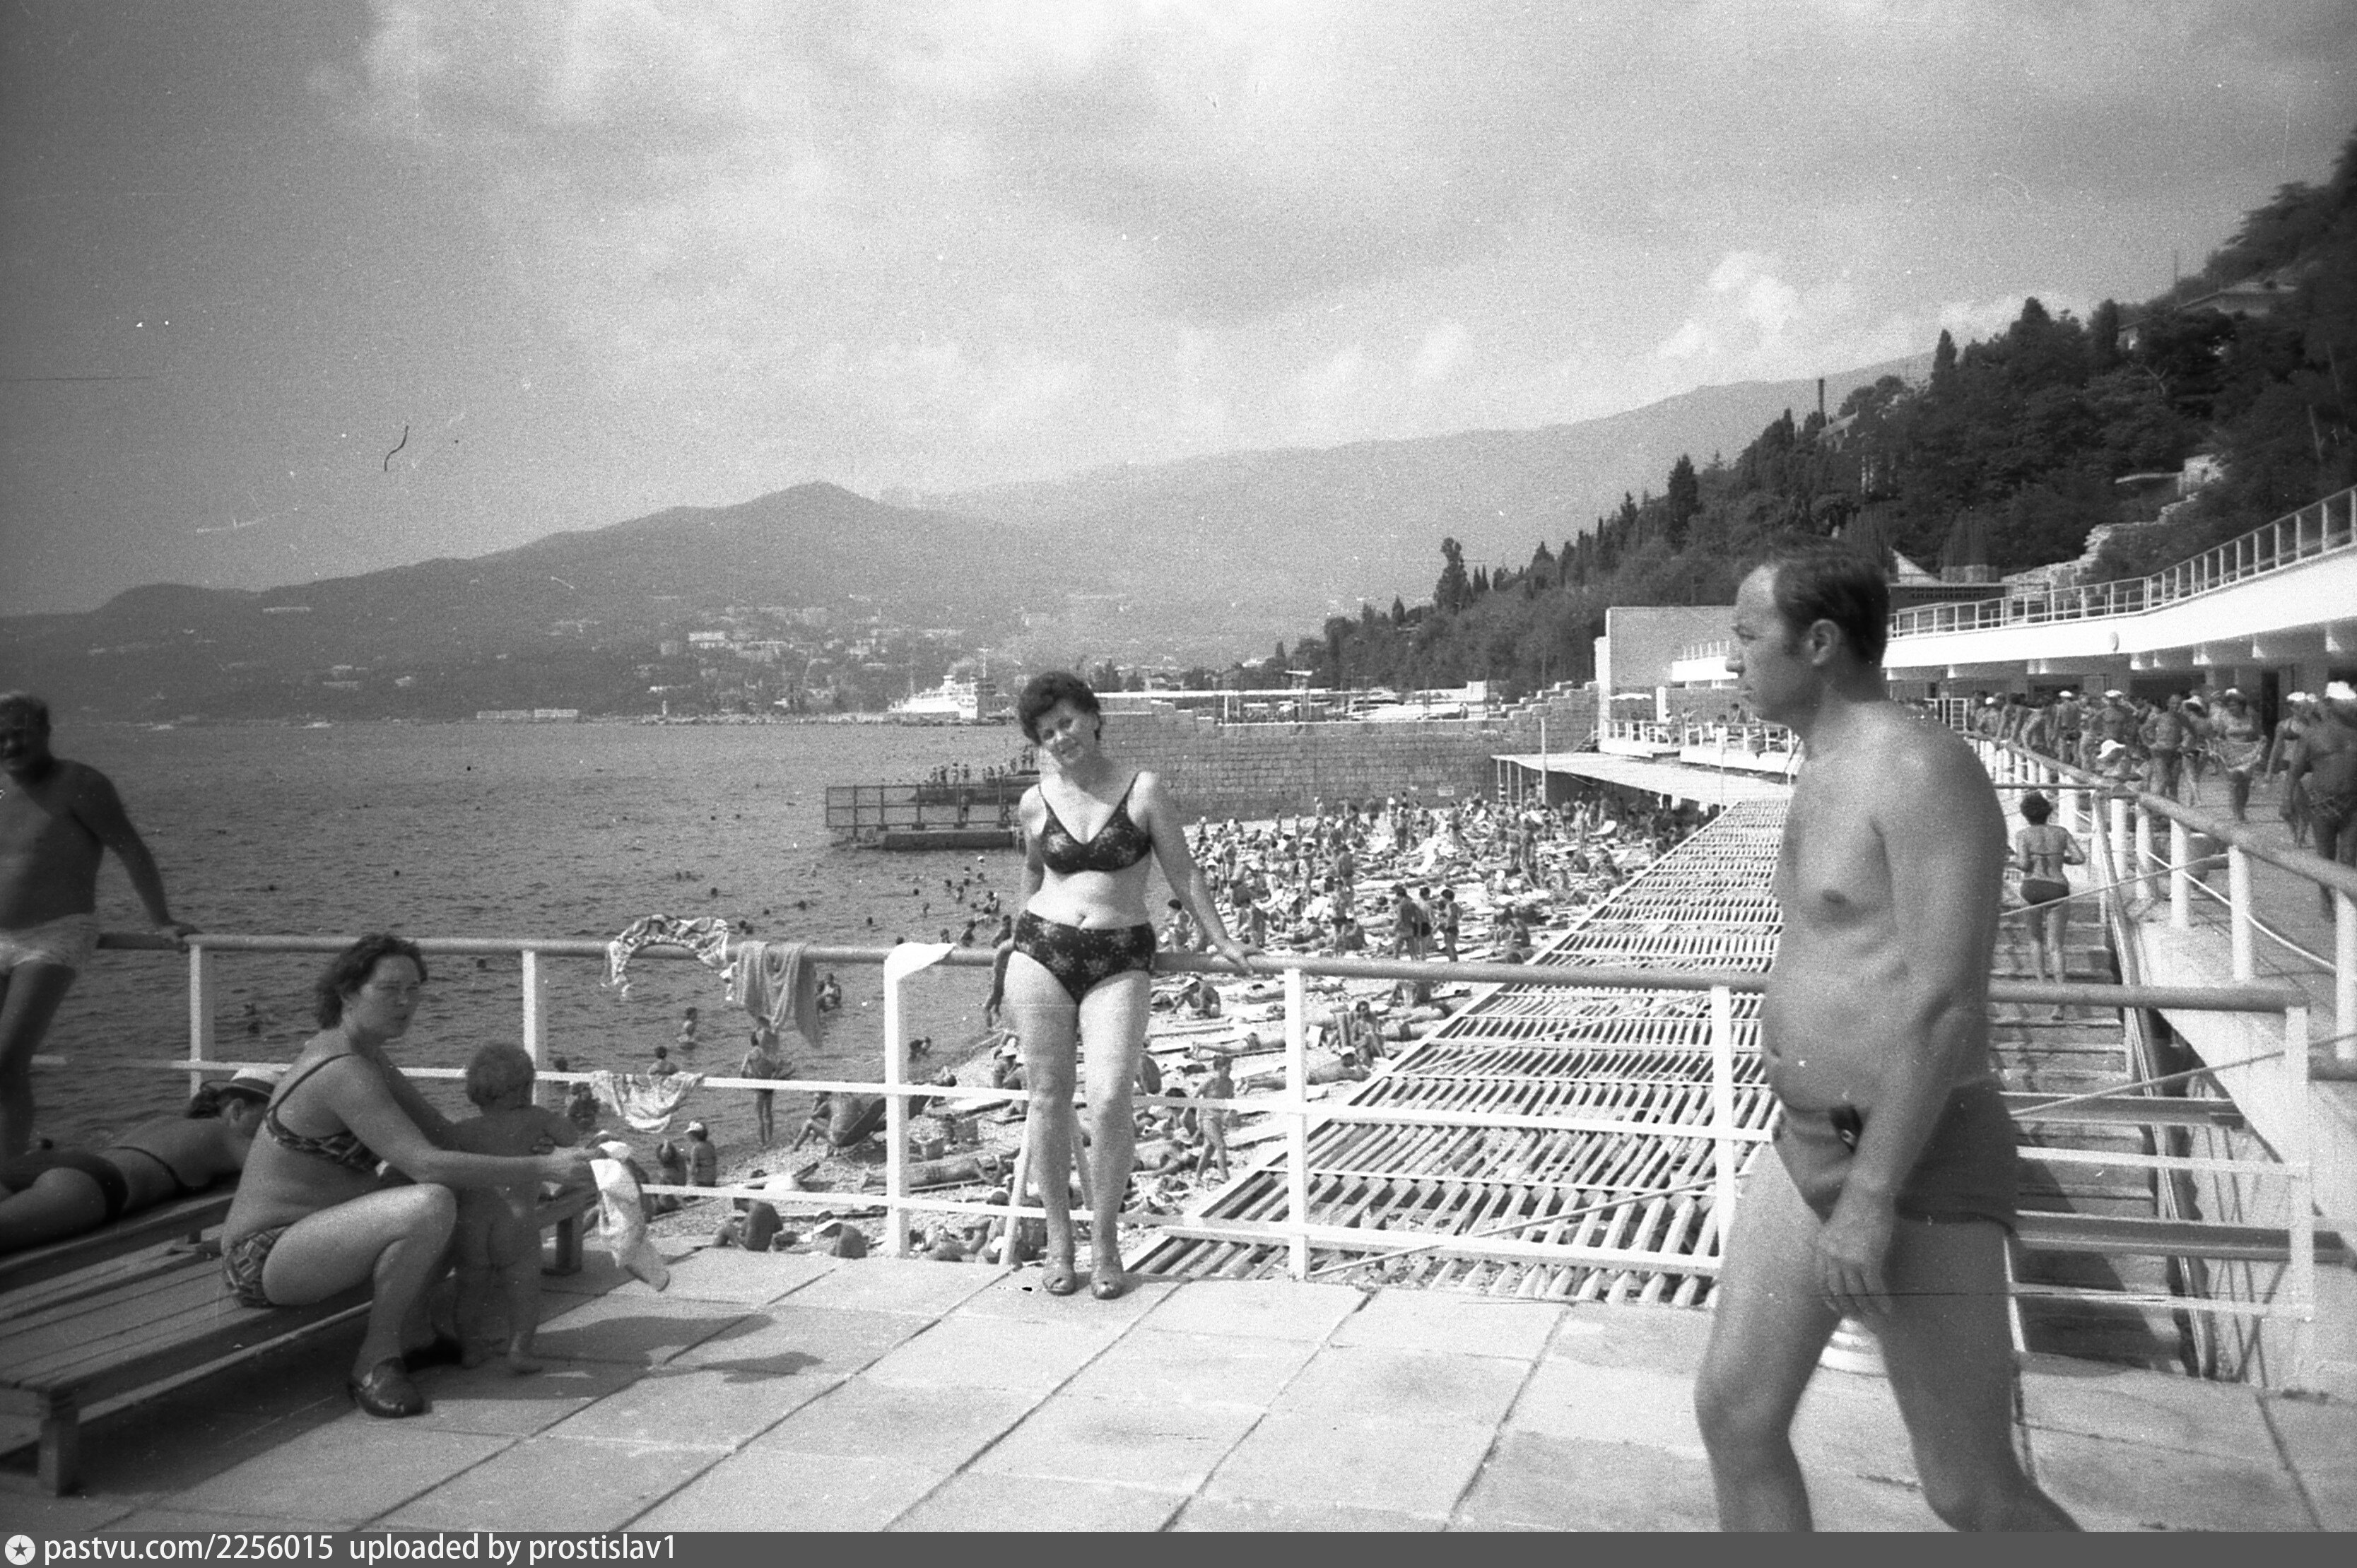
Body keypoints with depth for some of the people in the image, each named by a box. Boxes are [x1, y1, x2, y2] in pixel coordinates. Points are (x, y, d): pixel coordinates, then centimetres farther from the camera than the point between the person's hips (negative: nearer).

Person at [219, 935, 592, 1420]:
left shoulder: (362, 1053, 9)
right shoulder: (344, 1071, -23)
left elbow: (440, 1133, 12)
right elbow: (426, 1164, -32)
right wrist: (542, 1168, -29)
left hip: (302, 1234, 10)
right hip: (263, 1259, -10)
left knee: (471, 1206, 11)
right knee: (432, 1205, -33)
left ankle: (410, 1334, 14)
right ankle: (375, 1360, -14)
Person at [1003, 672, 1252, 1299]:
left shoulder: (1143, 792, 0)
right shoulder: (1036, 802, 6)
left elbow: (1184, 873, 7)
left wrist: (1221, 941, 11)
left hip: (1121, 962, -2)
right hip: (1043, 953, 2)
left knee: (1110, 1100, -13)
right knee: (1049, 1098, 3)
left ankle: (1105, 1238, 5)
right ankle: (1057, 1237, 18)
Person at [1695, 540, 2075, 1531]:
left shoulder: (1924, 773, -20)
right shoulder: (1835, 774, 12)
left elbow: (1946, 1006, -25)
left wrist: (1871, 1201, -25)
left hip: (1914, 1173, -9)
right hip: (1813, 1153, 9)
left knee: (1973, 1496, 3)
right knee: (1733, 1412, 7)